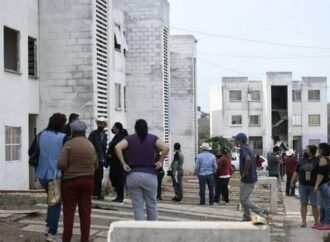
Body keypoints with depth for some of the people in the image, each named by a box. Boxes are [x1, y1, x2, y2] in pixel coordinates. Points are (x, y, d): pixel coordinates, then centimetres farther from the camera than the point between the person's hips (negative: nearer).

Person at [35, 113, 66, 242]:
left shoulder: (42, 135, 1)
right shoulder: (63, 137, -12)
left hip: (42, 174, 5)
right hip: (56, 174, -5)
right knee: (56, 202, 7)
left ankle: (49, 226, 18)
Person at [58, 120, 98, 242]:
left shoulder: (69, 144, -10)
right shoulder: (90, 145, 4)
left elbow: (62, 164, -16)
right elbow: (96, 165, 8)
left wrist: (69, 169, 4)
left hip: (71, 181, -4)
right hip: (88, 180, 4)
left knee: (69, 211, 3)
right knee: (85, 212, 7)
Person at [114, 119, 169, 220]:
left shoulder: (130, 139, 6)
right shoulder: (153, 138, 5)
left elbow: (117, 147, -11)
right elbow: (166, 148, -11)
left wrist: (123, 164, -6)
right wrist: (160, 161, 0)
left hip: (133, 175, 0)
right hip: (150, 175, 0)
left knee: (137, 206, 4)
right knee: (152, 205, 13)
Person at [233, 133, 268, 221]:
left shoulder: (243, 149, -18)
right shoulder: (248, 148, 13)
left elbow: (248, 159, -38)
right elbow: (252, 160, 25)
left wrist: (245, 172, -26)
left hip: (247, 180, -10)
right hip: (252, 178, 10)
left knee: (244, 199, -2)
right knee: (244, 199, 17)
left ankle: (262, 212, -2)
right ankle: (246, 217, 22)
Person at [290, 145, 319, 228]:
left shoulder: (317, 161, -4)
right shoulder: (301, 161, 7)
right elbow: (296, 172, 12)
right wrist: (293, 182, 10)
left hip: (313, 186, -3)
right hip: (303, 185, 3)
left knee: (314, 204, 1)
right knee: (303, 203, 4)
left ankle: (316, 222, 10)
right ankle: (303, 221, 9)